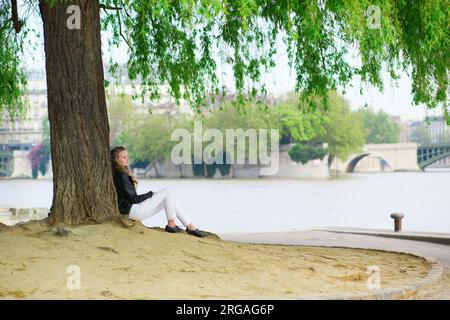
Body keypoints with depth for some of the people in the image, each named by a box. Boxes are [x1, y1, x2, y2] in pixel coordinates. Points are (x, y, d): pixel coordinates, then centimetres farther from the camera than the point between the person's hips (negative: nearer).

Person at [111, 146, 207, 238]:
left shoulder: (120, 173, 17)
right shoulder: (121, 176, -16)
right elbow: (133, 198, -17)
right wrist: (150, 194, -4)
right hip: (133, 210, -10)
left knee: (170, 200, 6)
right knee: (167, 192, -8)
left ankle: (190, 226, 2)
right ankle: (171, 225, -2)